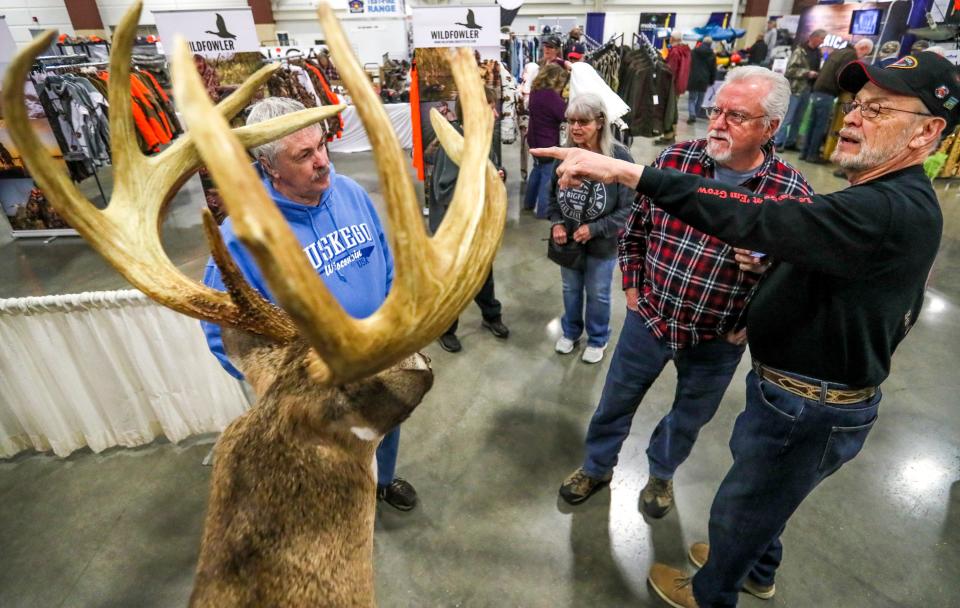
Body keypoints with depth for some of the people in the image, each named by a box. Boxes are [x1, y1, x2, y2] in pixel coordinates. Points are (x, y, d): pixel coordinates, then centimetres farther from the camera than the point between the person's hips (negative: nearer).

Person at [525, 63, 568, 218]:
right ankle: (543, 210, 8)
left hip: (535, 139, 9)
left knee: (538, 170, 23)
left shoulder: (536, 90, 2)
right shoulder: (550, 95, -24)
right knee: (548, 175, 1)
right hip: (548, 142, -9)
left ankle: (529, 202, 33)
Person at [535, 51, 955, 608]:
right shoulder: (896, 201, 5)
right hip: (792, 386, 10)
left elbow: (753, 217, -41)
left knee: (741, 506, 15)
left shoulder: (893, 212, -30)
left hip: (810, 413, -10)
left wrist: (627, 171, -45)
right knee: (760, 488, 31)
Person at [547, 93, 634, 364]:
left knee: (597, 294, 16)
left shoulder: (619, 157, -22)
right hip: (568, 239, 3)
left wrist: (594, 229, -22)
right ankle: (570, 332, 47)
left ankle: (598, 340, 41)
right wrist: (556, 222, -10)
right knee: (570, 289, 22)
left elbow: (629, 207, -17)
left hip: (602, 242, -3)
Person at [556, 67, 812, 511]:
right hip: (649, 317, 1)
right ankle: (597, 466, 46)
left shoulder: (791, 192, -14)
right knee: (617, 400, 18)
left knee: (690, 416, 23)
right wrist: (632, 287, 0)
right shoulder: (675, 159, -11)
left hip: (717, 340, 0)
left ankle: (661, 472, 54)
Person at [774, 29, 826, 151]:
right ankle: (778, 142, -3)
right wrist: (807, 73, -17)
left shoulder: (817, 52, 13)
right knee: (787, 118, -7)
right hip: (795, 88, -7)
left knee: (798, 119, 10)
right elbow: (790, 70, -14)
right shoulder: (800, 51, -7)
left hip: (807, 89, 7)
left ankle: (790, 142, 16)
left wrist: (817, 74, 5)